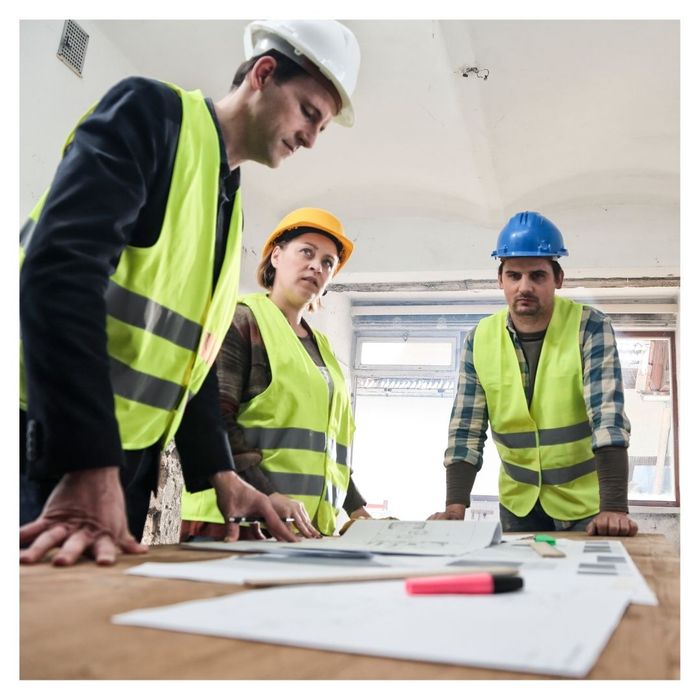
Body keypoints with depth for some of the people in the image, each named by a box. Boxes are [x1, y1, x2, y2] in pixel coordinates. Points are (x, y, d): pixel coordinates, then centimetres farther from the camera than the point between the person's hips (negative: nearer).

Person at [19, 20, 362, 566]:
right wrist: (89, 465, -28)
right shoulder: (150, 111, -6)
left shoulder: (231, 209, 17)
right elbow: (61, 267, -21)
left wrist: (218, 473, 6)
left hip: (128, 461, 8)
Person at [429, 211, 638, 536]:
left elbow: (608, 418, -24)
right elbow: (465, 431, -7)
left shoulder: (590, 328, -15)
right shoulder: (480, 339, -7)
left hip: (586, 501, -2)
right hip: (518, 503, 3)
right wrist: (455, 507, -17)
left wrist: (614, 507, -33)